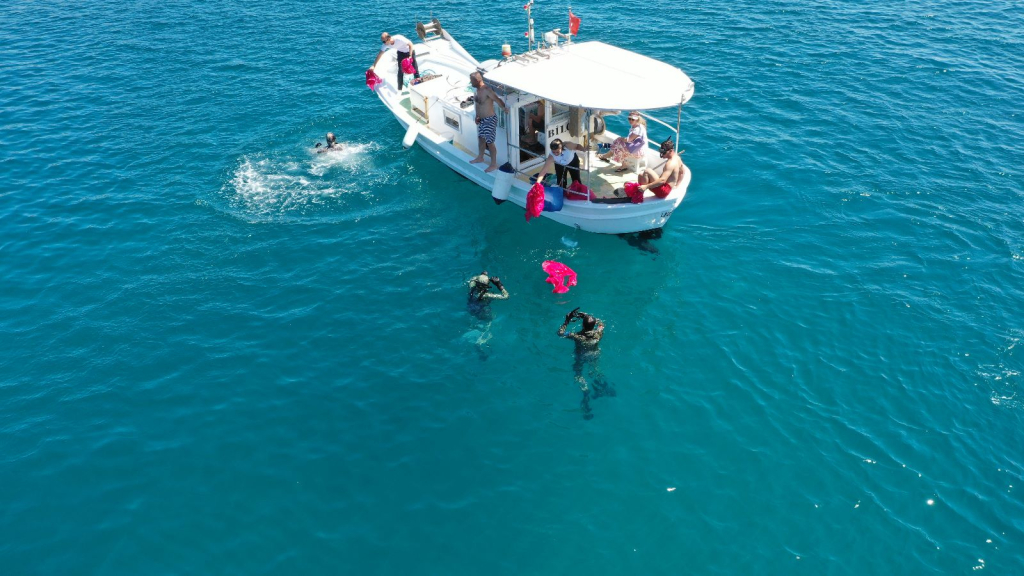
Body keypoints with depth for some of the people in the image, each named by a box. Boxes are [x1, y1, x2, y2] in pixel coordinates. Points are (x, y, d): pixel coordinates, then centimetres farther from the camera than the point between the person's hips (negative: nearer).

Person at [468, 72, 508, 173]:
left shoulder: (487, 90, -25)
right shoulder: (478, 90, 4)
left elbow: (497, 99, -39)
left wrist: (504, 107, -57)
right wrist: (477, 116, 15)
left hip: (490, 120, -9)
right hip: (482, 119, 9)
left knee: (489, 142, -2)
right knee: (481, 139, 25)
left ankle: (494, 164, 9)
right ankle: (480, 158, 45)